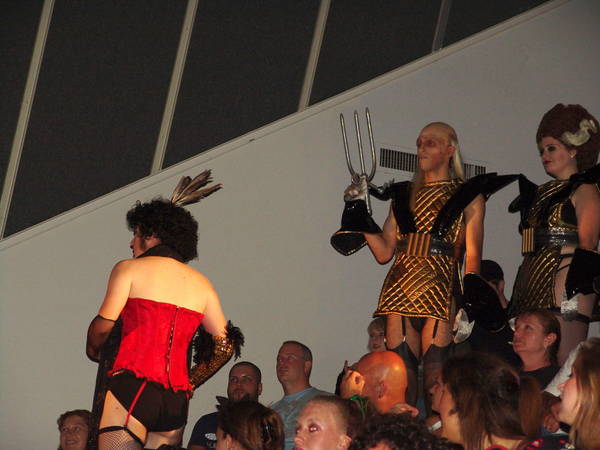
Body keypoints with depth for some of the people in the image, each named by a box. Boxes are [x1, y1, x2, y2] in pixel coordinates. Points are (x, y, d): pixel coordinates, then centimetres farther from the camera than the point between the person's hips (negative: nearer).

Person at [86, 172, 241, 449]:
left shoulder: (130, 269, 4)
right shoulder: (201, 283, 17)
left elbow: (103, 326, -4)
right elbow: (224, 345, 15)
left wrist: (94, 351, 17)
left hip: (133, 387, -5)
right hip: (176, 399, 5)